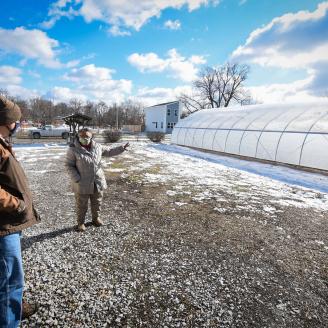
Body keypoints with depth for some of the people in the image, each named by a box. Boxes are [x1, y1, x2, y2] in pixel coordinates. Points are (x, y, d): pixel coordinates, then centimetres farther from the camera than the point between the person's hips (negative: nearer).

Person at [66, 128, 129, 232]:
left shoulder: (97, 146, 1)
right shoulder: (73, 149, -11)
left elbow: (109, 152, 11)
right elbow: (69, 165, -9)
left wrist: (121, 148, -1)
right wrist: (77, 179, -18)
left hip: (97, 182, 4)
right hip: (82, 184, -4)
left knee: (97, 202, 18)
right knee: (81, 205, 10)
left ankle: (96, 218, 40)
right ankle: (80, 222, 31)